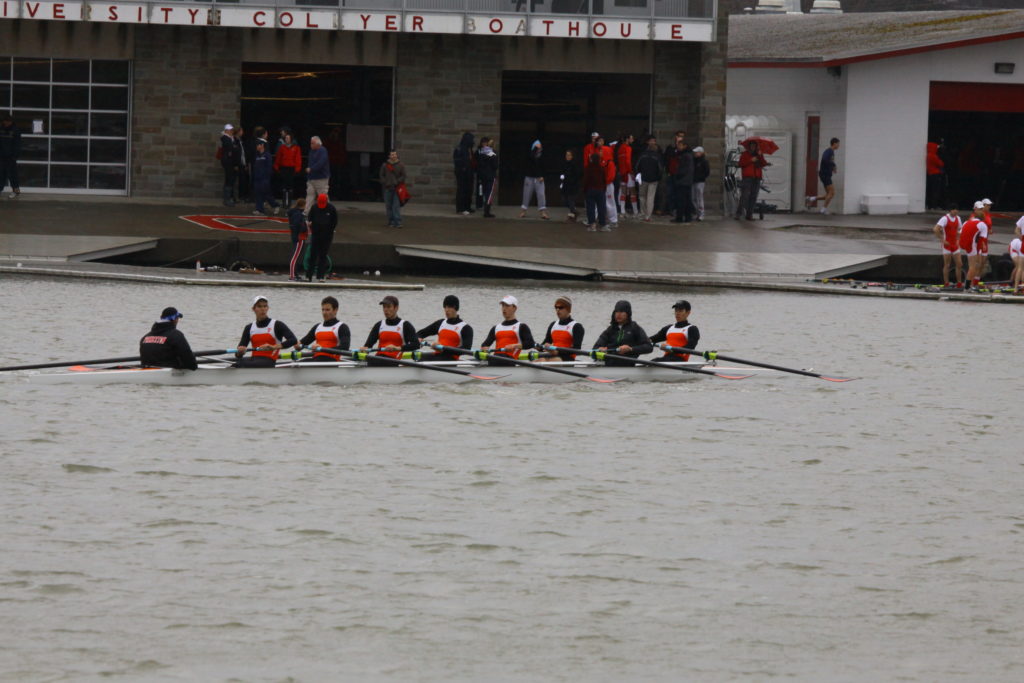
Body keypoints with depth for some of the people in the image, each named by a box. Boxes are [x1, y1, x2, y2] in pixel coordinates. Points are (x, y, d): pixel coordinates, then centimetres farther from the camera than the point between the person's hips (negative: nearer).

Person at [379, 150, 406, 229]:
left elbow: (403, 176, 2)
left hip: (397, 189, -2)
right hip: (387, 189, 2)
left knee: (396, 206, -10)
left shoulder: (401, 165, 4)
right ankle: (391, 222, 11)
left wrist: (397, 182, -12)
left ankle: (398, 222, -12)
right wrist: (385, 183, -7)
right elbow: (382, 176, 8)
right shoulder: (384, 165, 7)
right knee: (389, 206, 4)